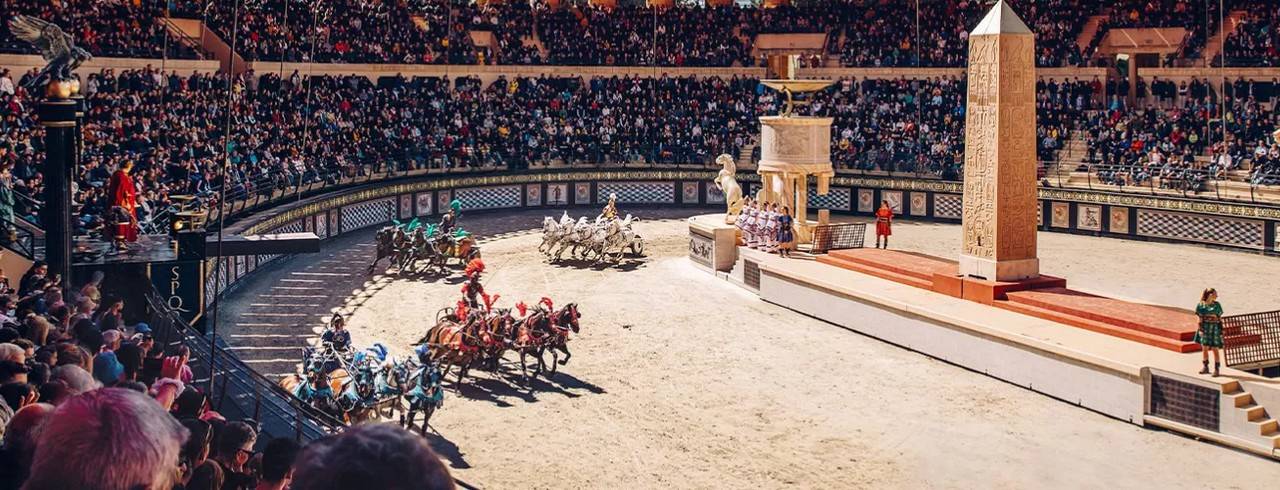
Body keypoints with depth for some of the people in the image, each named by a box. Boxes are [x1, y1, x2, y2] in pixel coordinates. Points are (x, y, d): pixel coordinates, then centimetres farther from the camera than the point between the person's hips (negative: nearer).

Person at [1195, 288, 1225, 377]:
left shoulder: (1217, 305, 3)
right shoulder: (1201, 305, 0)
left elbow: (1220, 318, 6)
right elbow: (1200, 319, -1)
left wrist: (1221, 330, 3)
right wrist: (1200, 329, -9)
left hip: (1215, 328, 0)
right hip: (1205, 327, 0)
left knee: (1215, 349, 0)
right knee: (1204, 348, 3)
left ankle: (1216, 369, 7)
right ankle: (1205, 367, 16)